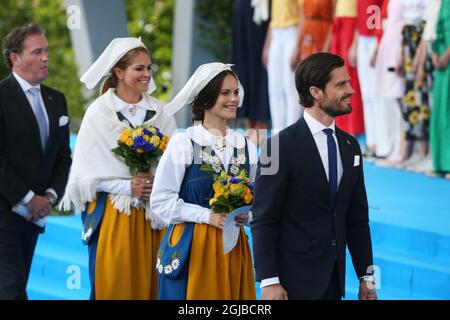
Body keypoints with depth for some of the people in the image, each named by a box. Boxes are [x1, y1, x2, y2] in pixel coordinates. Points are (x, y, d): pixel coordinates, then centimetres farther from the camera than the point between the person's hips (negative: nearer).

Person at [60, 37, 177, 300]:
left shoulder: (159, 112, 7)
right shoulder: (99, 113, -2)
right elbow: (88, 170, -4)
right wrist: (127, 186, -14)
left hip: (152, 216, 3)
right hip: (112, 216, -3)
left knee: (149, 284, 2)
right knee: (113, 286, -4)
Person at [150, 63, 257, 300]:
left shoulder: (246, 146, 6)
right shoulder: (183, 143, -7)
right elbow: (161, 200, -8)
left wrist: (244, 215, -6)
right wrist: (207, 216, -14)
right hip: (190, 246, -4)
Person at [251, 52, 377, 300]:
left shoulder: (350, 146, 10)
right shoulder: (282, 146, -10)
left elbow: (357, 218, 13)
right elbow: (262, 221, -11)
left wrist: (366, 276, 10)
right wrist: (269, 281, -17)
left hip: (333, 280, 6)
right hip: (294, 280, -6)